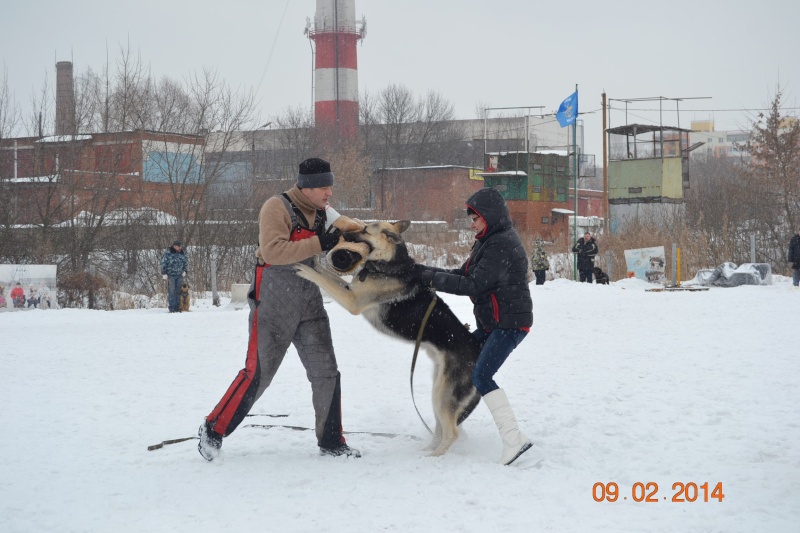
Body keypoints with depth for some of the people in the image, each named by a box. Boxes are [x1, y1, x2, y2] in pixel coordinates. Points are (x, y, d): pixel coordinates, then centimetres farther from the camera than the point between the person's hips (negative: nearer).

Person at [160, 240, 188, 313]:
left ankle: (178, 307, 8)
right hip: (170, 275, -4)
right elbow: (163, 263, -3)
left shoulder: (183, 253, 8)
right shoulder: (168, 253, -6)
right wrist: (164, 273, -7)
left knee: (179, 291, 3)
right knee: (171, 292, -7)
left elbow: (186, 262, 21)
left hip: (180, 275, 4)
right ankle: (172, 308, -7)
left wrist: (185, 271, 9)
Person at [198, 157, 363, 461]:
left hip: (310, 305, 6)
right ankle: (213, 430, 10)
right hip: (274, 306, -6)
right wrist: (318, 244, -30)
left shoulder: (324, 213, 7)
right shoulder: (277, 208, -15)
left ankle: (331, 442, 12)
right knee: (258, 373, -5)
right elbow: (272, 251, -28)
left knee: (326, 372, 2)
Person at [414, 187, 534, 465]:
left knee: (481, 376, -20)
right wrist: (425, 272, -1)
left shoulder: (502, 245, -19)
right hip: (492, 323, 11)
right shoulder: (491, 241, 14)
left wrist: (432, 278, -18)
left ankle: (513, 438, -25)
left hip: (510, 323, -11)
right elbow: (464, 274, 11)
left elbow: (472, 285, -24)